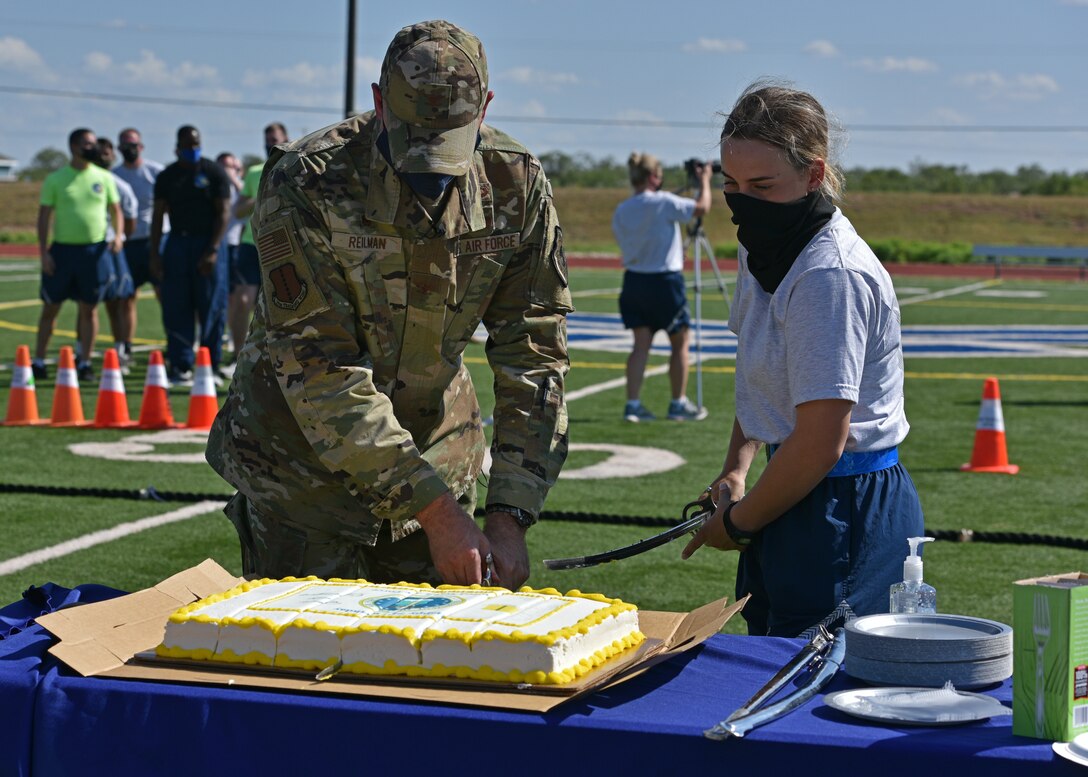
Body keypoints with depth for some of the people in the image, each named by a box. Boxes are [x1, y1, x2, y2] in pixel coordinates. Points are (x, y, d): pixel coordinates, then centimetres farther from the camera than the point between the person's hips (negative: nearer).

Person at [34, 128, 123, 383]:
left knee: (89, 309, 4)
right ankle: (38, 362, 13)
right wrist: (43, 252, -6)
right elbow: (44, 216, 1)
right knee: (50, 308, 5)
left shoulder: (104, 178, 6)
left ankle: (85, 362, 12)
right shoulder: (55, 179, 0)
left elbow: (115, 209, 13)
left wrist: (117, 235, -5)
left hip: (95, 250, 1)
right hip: (62, 249, -1)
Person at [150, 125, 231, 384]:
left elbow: (224, 213, -4)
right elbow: (158, 216, 11)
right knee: (175, 310, 0)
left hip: (207, 243, -3)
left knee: (211, 310, 0)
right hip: (177, 243, 3)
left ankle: (211, 366, 9)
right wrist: (154, 254, 3)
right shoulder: (167, 176, 10)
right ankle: (180, 366, 7)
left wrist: (212, 251, -13)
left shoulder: (213, 173, 0)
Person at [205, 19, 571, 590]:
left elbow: (533, 357, -9)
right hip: (305, 465, -3)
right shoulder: (305, 184, -24)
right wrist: (435, 510, -29)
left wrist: (508, 517, -19)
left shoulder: (516, 184, -11)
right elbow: (319, 372, -26)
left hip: (436, 452, 4)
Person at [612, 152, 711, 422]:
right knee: (679, 342, 9)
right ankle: (679, 403, 15)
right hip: (665, 280, -5)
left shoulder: (620, 211, 4)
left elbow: (625, 244, 10)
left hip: (633, 280, 6)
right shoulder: (663, 203, -15)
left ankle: (633, 404, 0)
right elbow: (702, 208, -13)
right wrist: (704, 180, 3)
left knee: (641, 343, 7)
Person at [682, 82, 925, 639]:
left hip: (847, 509, -9)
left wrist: (737, 524, -9)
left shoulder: (832, 276, -22)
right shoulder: (764, 250, 8)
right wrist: (736, 468, 9)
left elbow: (820, 442, -23)